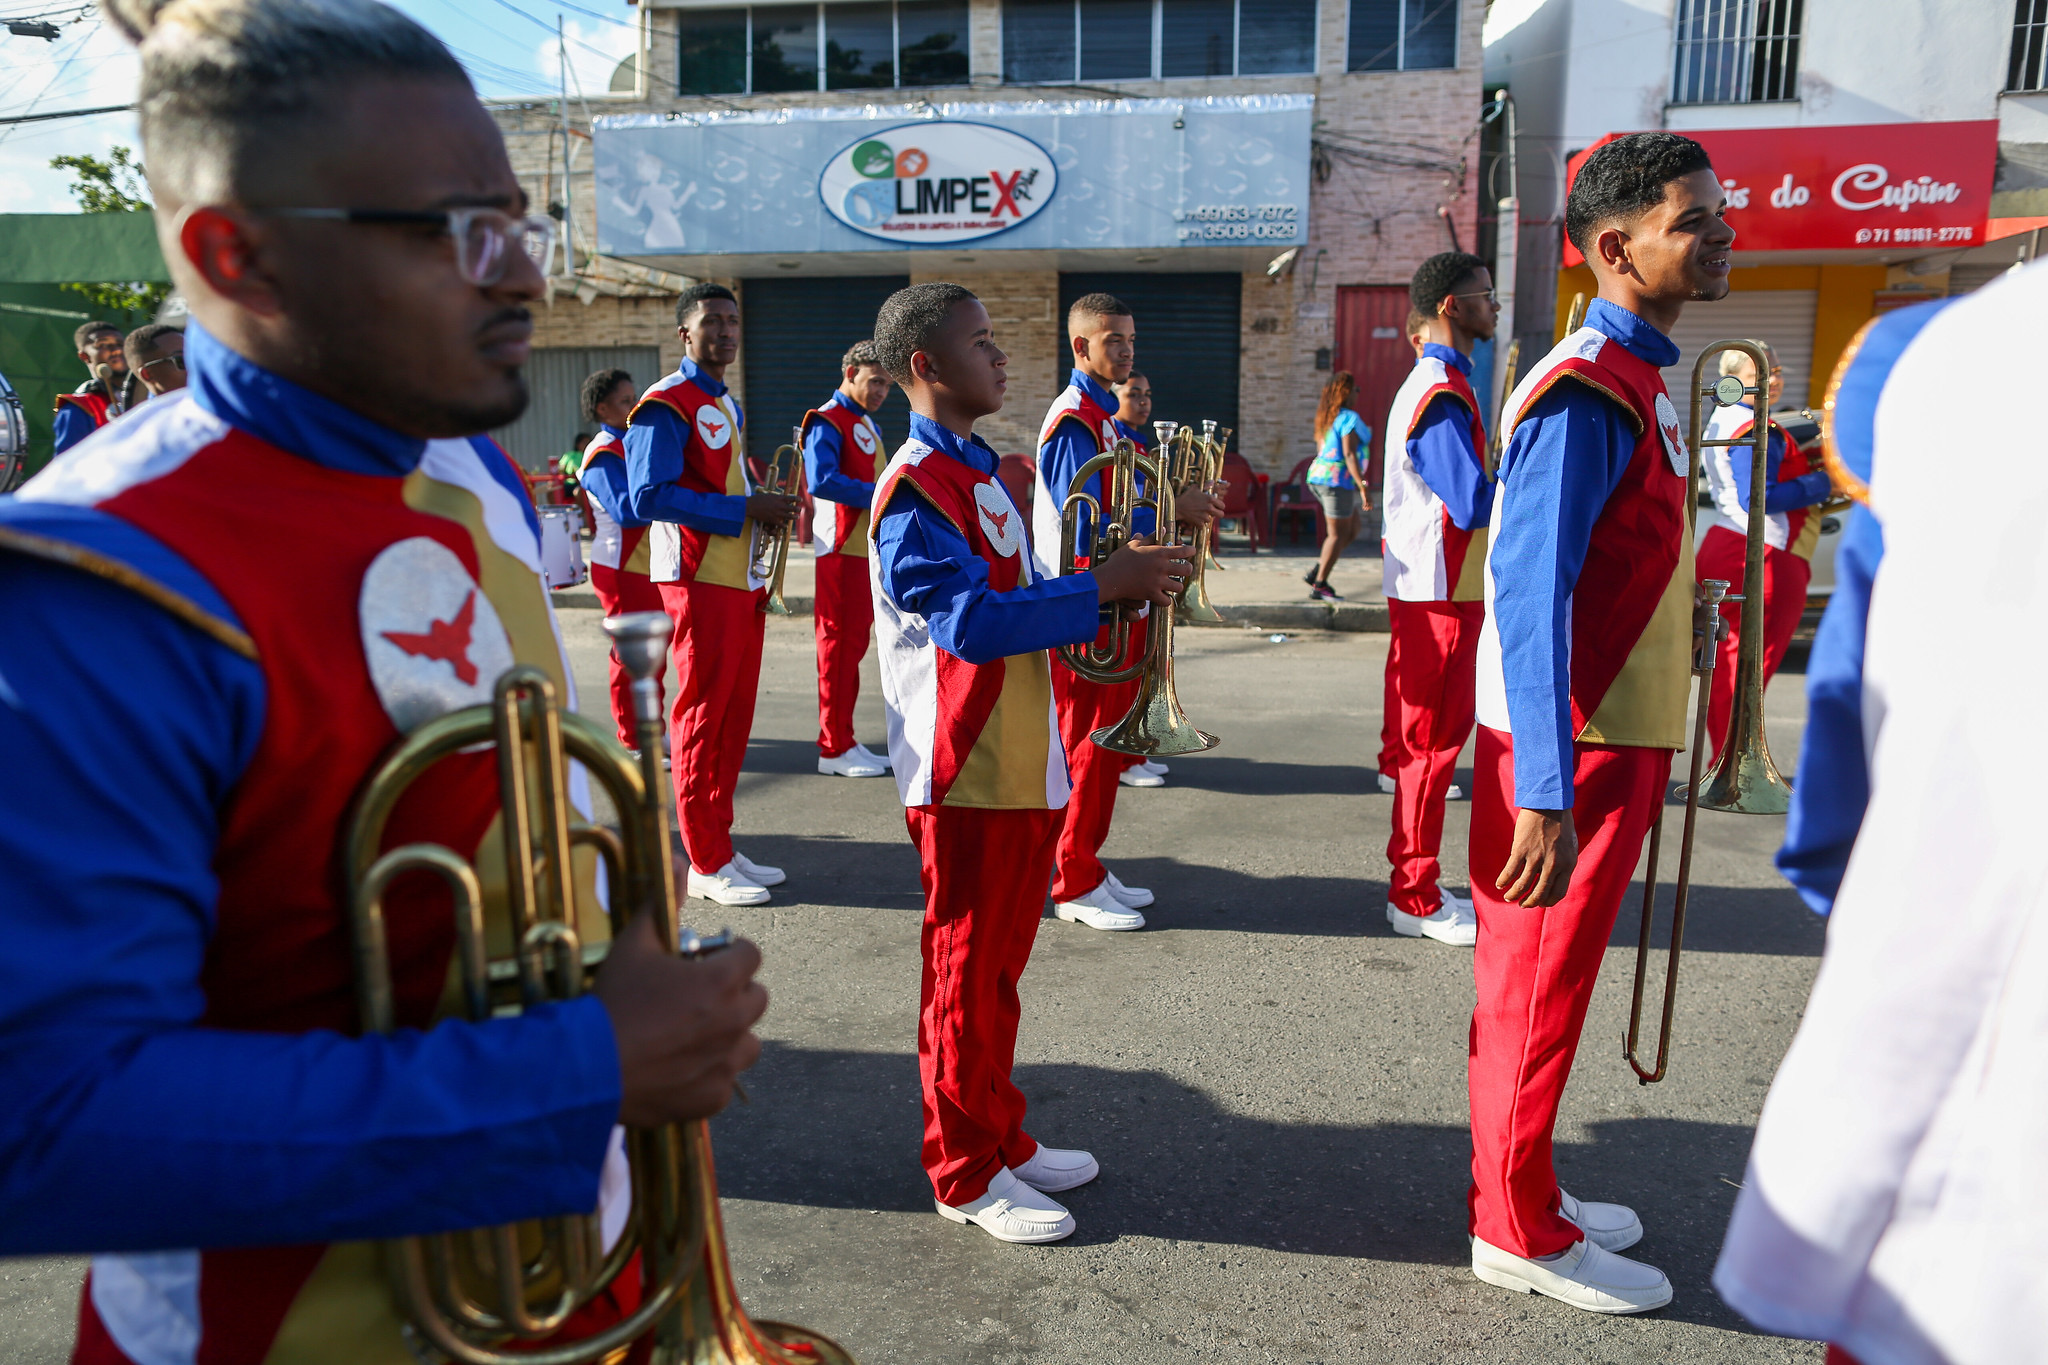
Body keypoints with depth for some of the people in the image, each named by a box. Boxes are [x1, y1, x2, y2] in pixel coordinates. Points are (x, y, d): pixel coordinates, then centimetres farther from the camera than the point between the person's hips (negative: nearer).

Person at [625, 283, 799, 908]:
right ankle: (707, 864, 5)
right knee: (702, 716, -3)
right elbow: (648, 496, -20)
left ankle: (722, 844, 22)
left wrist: (768, 503, 7)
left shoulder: (727, 405, 19)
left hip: (743, 579, 9)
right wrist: (744, 509, -20)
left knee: (734, 715, 12)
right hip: (700, 581, -9)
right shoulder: (666, 404, -10)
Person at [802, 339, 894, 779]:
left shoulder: (866, 422, 19)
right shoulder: (827, 421, -11)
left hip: (867, 546, 10)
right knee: (840, 642, -5)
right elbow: (820, 481, -24)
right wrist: (878, 494, -22)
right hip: (841, 548, -10)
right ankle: (835, 748, 1)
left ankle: (841, 741, 19)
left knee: (854, 641, 12)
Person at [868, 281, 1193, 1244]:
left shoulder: (977, 471, 17)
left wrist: (1118, 578, 6)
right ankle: (966, 1172, 19)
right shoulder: (917, 487, -15)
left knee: (998, 965, 18)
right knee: (968, 971, 3)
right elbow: (971, 620, -27)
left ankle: (1001, 1138, 32)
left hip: (1022, 764, 9)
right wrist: (1102, 587, -25)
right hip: (966, 769, -9)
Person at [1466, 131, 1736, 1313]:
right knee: (1538, 989, 4)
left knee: (1547, 982, 18)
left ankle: (1526, 1193, 35)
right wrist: (1548, 790, -29)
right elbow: (1529, 595, -26)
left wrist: (1640, 753, 18)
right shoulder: (1585, 396, -18)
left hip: (1614, 736, 9)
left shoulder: (1639, 382, 12)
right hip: (1569, 750, -9)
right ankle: (1519, 1230, 21)